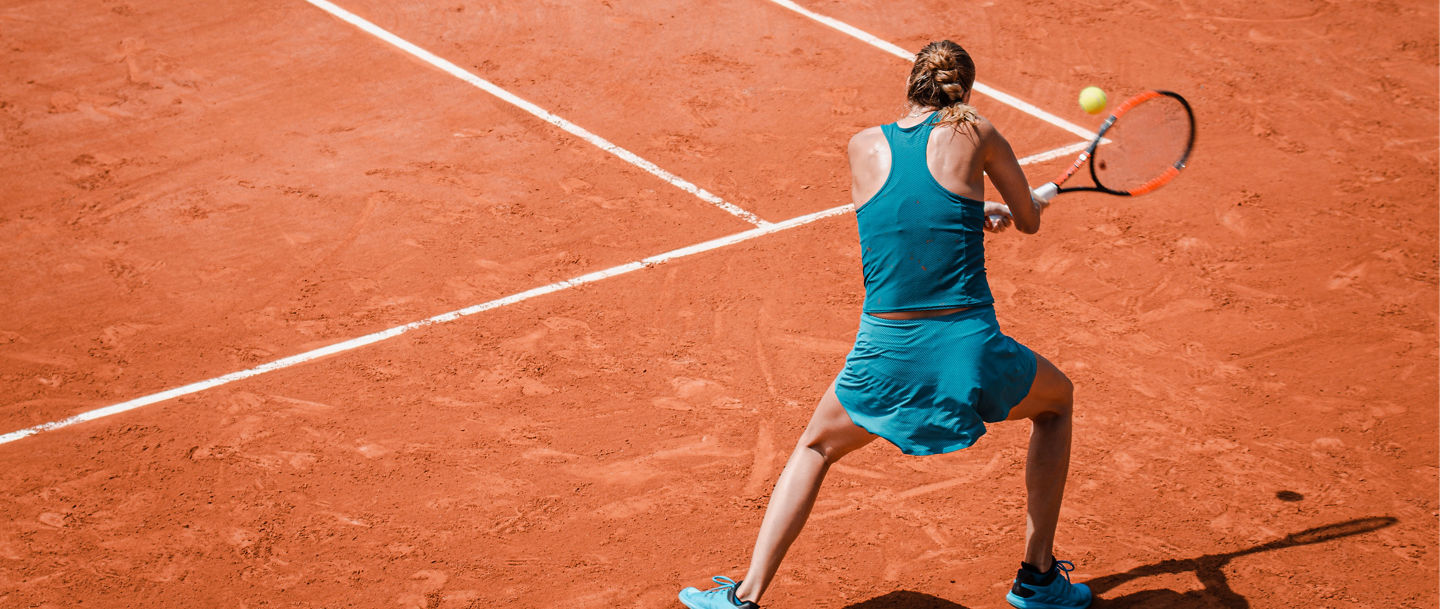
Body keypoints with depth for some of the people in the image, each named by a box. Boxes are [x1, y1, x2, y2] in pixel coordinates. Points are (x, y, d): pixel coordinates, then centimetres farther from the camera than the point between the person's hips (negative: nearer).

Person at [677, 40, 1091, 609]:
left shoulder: (864, 146, 6)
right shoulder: (975, 133, 0)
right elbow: (1029, 220, 14)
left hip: (884, 356, 2)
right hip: (968, 349, -2)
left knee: (815, 447, 29)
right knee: (1056, 402, 31)